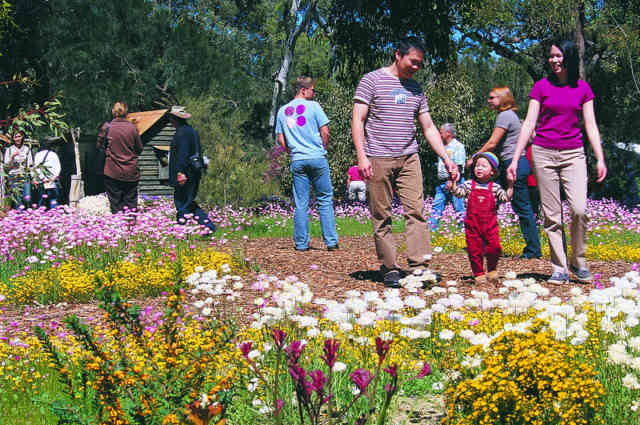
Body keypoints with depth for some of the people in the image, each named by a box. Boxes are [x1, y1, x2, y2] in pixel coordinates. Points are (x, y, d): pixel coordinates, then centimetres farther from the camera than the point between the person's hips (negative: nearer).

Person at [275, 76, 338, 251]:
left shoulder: (282, 111, 12)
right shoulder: (313, 106, -1)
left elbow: (281, 140, 11)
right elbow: (325, 132, -5)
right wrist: (323, 150, 9)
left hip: (297, 161, 3)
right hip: (317, 158, -3)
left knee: (300, 204, 5)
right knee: (325, 200, 3)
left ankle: (301, 243, 6)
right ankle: (331, 241, 1)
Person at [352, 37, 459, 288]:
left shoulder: (416, 89, 16)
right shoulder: (372, 80, 2)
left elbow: (429, 128, 18)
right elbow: (358, 120, -3)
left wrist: (446, 159, 11)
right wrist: (361, 155, -13)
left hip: (409, 158, 4)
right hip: (378, 159, -4)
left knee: (416, 211, -7)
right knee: (381, 217, -1)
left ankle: (419, 266, -7)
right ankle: (390, 269, 4)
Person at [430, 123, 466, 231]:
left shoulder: (458, 146, -6)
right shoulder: (443, 147, 19)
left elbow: (458, 166, -15)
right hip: (442, 183, 8)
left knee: (459, 208, -4)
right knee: (437, 206, 4)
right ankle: (431, 229, 4)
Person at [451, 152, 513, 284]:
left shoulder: (495, 187, 4)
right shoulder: (469, 184, 5)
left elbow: (506, 197, -3)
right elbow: (457, 191, -6)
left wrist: (510, 184, -13)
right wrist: (453, 180, -19)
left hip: (490, 225, 0)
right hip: (472, 225, 0)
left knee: (494, 247, -9)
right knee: (475, 250, 1)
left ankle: (492, 269, 16)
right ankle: (479, 273, 16)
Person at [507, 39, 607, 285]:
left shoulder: (583, 89, 8)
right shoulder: (542, 87, 4)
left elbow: (591, 126, 8)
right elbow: (529, 123, 2)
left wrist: (600, 159, -1)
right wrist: (515, 160, -4)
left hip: (573, 154, 1)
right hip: (544, 153, 0)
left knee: (579, 209, -14)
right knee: (552, 215, -1)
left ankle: (578, 262, 6)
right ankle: (559, 269, 6)